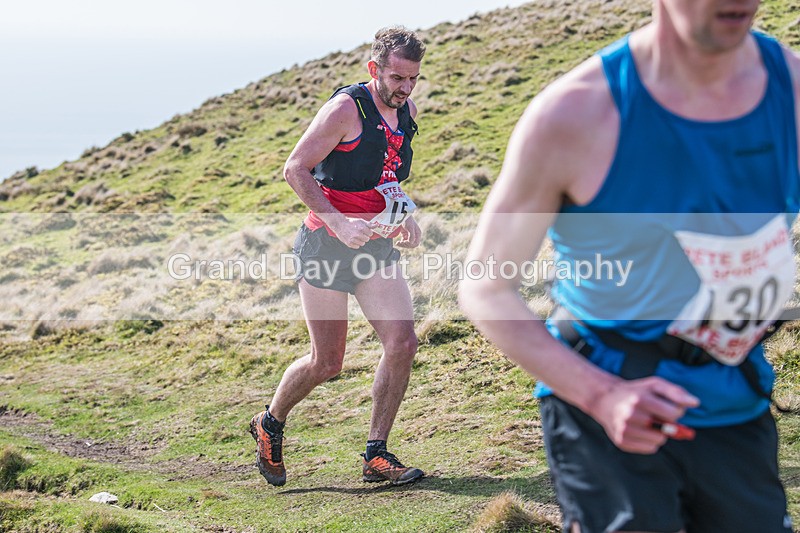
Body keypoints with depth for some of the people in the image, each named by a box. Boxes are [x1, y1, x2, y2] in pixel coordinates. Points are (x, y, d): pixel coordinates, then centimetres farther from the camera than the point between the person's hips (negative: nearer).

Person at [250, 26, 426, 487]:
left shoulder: (408, 111, 9)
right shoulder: (346, 108, -14)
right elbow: (295, 169, -16)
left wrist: (403, 216, 10)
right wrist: (338, 221, -25)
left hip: (377, 246, 6)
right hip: (327, 243, -6)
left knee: (403, 342, -8)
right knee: (326, 363, -1)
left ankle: (377, 456, 4)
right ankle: (270, 424, 27)